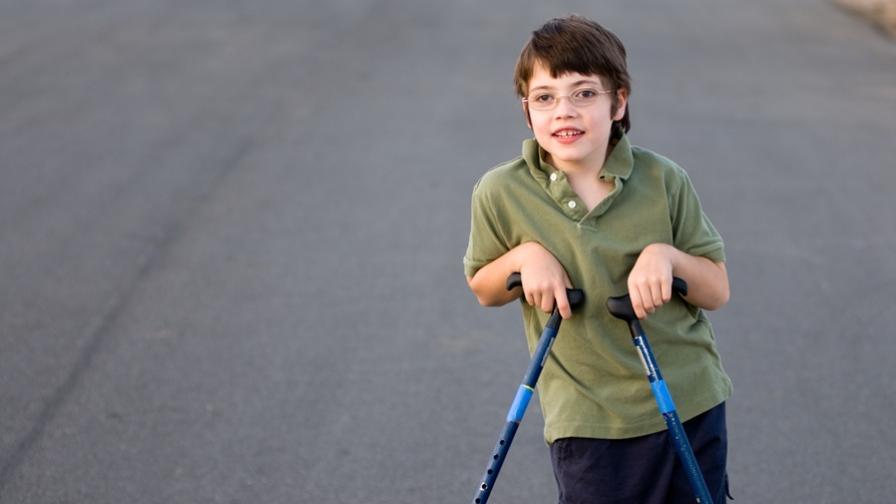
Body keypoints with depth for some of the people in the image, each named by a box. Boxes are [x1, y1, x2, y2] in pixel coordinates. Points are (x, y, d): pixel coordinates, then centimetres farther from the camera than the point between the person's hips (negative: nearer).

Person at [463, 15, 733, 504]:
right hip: (587, 423, -1)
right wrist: (525, 256, -12)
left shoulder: (662, 180, -7)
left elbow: (717, 291, 1)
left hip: (691, 408, 1)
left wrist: (667, 254, -18)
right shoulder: (501, 193, -8)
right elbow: (483, 289, 8)